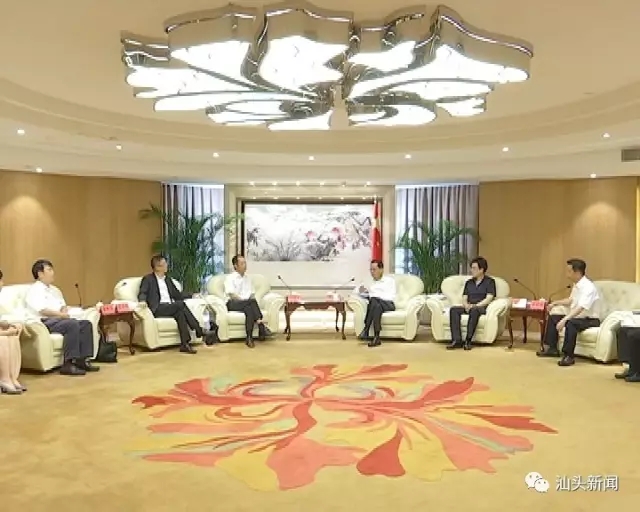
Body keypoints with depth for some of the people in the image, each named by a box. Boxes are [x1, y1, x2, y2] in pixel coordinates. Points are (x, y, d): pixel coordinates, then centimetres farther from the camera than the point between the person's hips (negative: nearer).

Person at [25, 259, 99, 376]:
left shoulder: (54, 290, 25)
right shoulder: (35, 290, -2)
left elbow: (63, 305, 19)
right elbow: (42, 310, -16)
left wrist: (64, 310, -4)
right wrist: (61, 314, -15)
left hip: (59, 319, 8)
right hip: (45, 322, -8)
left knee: (86, 324, -13)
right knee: (72, 324, -33)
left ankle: (82, 360, -19)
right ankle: (68, 364, -35)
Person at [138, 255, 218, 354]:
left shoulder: (167, 278, 26)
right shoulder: (148, 279, 9)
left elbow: (177, 294, 28)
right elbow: (142, 293, -6)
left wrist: (192, 296, 16)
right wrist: (143, 301, -29)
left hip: (171, 308, 5)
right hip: (158, 309, -5)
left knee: (180, 313, -32)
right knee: (181, 304, -30)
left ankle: (185, 344, -39)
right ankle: (201, 331, -32)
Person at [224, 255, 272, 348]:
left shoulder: (248, 278, 22)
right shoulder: (230, 278, 2)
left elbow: (252, 294, 18)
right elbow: (232, 295, -12)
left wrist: (253, 301, -7)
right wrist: (248, 300, -21)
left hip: (248, 304, 5)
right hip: (233, 304, -5)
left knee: (249, 310, -34)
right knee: (251, 302, -35)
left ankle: (249, 338, -42)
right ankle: (261, 325, -40)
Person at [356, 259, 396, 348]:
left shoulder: (390, 280, 14)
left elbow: (391, 297, -1)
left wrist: (376, 295, -14)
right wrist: (361, 292, -4)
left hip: (388, 304, -2)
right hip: (374, 303, 2)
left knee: (373, 300, -37)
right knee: (377, 306, -38)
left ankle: (366, 331, -40)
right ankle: (376, 337, -47)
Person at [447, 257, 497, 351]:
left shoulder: (490, 281, 5)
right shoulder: (468, 282, 21)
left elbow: (488, 299, -7)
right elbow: (464, 298, 14)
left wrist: (475, 305, -19)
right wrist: (466, 305, -10)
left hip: (482, 308, -5)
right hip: (468, 307, 5)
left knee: (474, 310, -41)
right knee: (454, 309, -26)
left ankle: (468, 340, -39)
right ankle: (457, 340, -36)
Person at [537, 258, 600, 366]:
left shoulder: (588, 287, -24)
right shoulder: (576, 285, 2)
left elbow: (580, 308, -36)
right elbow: (571, 300, 22)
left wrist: (564, 320, -43)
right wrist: (555, 303, 13)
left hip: (590, 320, -10)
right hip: (577, 317, 10)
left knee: (570, 323, -36)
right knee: (553, 318, 10)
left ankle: (568, 356, -30)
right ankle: (552, 348, 17)